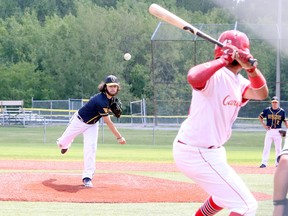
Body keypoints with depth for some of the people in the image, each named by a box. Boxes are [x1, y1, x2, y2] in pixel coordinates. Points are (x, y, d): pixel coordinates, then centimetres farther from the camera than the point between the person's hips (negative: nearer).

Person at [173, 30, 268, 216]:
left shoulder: (237, 80, 8)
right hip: (198, 154, -11)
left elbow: (261, 93, -7)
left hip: (209, 150, 11)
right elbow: (193, 78, -43)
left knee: (224, 194, 34)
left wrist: (251, 68, -23)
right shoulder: (215, 75, -20)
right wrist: (224, 60, -37)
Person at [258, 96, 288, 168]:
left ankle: (278, 163, 12)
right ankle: (264, 163, -5)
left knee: (278, 148, 4)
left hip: (278, 131, 1)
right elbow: (260, 117, 12)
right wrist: (264, 125, 1)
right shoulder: (267, 110, 2)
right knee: (266, 147, -5)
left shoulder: (282, 111, 2)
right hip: (269, 131, 0)